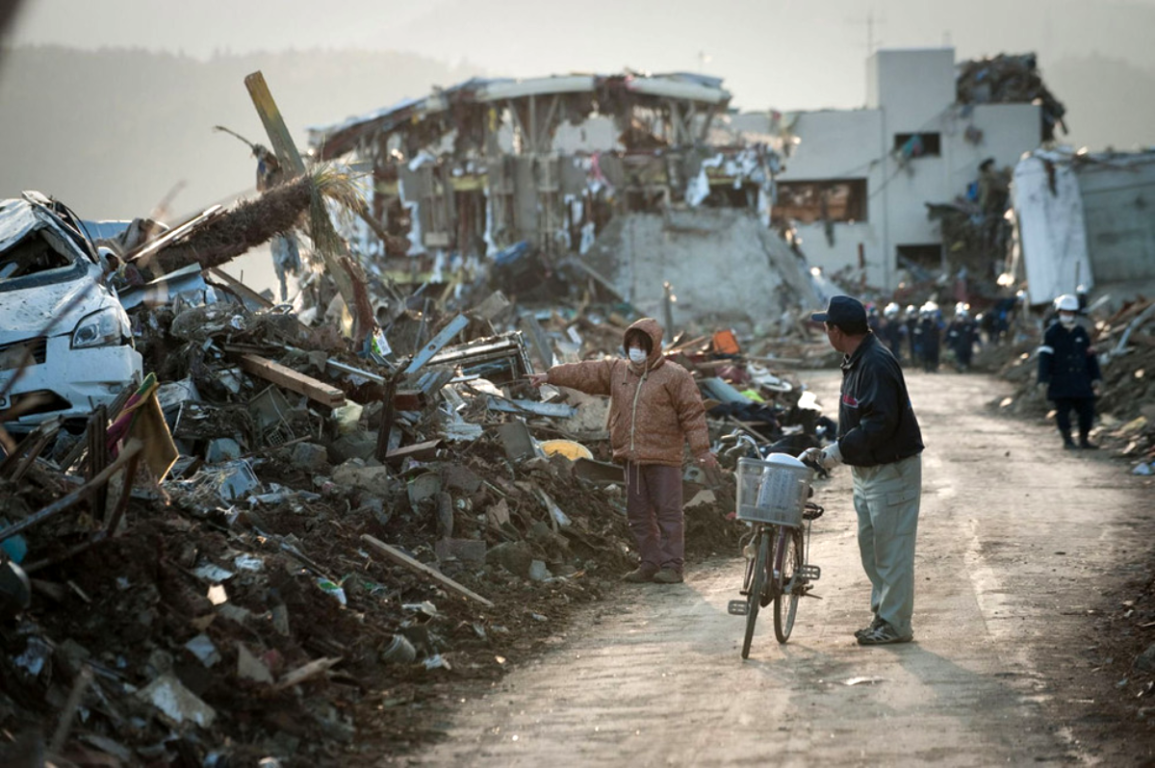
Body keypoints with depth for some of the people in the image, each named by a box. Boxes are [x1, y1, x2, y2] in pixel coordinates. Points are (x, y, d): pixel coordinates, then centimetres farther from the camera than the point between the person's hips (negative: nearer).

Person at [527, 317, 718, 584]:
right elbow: (585, 373, 10)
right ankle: (650, 563, 16)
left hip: (663, 458, -6)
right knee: (639, 514, 9)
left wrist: (702, 450, -13)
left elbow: (693, 414, -7)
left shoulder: (674, 376, -5)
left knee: (668, 512, -4)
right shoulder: (617, 371, 12)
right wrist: (550, 376, 2)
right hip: (631, 458, 6)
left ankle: (672, 565, 0)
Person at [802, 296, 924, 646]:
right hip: (867, 471, 11)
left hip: (892, 470, -11)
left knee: (891, 549, -5)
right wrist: (831, 450, 11)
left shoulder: (876, 364, -21)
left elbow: (880, 423, -28)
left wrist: (841, 449, -24)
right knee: (870, 547, 15)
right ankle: (883, 614, 24)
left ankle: (895, 624, 1)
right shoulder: (856, 361, 12)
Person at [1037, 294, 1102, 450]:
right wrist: (1043, 380, -13)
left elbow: (1091, 356, 13)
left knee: (1087, 408, 2)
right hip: (1060, 381, -4)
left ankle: (1084, 440, 14)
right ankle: (1067, 441, 4)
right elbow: (1045, 357, -6)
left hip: (1080, 378, 4)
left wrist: (1096, 377, 8)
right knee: (1063, 409, -5)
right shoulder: (1052, 332, -2)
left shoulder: (1081, 332, 10)